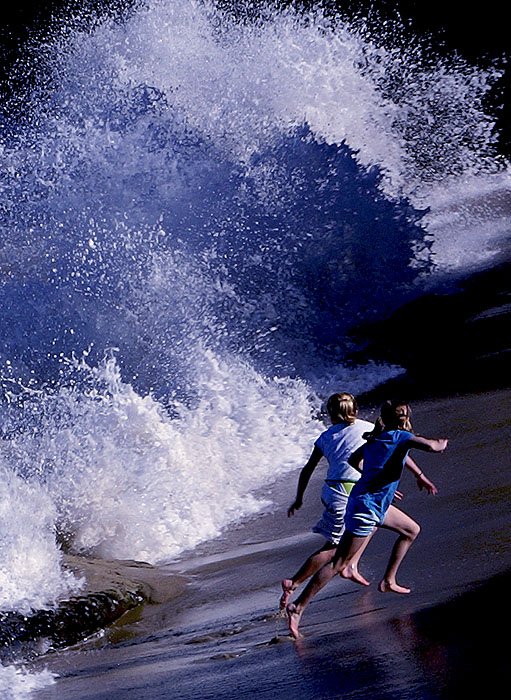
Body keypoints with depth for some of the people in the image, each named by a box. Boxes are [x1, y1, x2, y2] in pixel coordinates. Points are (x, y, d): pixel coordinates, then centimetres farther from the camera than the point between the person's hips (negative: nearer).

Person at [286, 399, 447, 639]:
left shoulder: (375, 438, 9)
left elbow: (352, 460, 20)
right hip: (367, 506, -10)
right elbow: (430, 446, -28)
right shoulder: (400, 436, -14)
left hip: (376, 504, 10)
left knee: (411, 530, 24)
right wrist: (441, 444, -5)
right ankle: (298, 606, -6)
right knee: (338, 563, -7)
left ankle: (388, 581, 28)